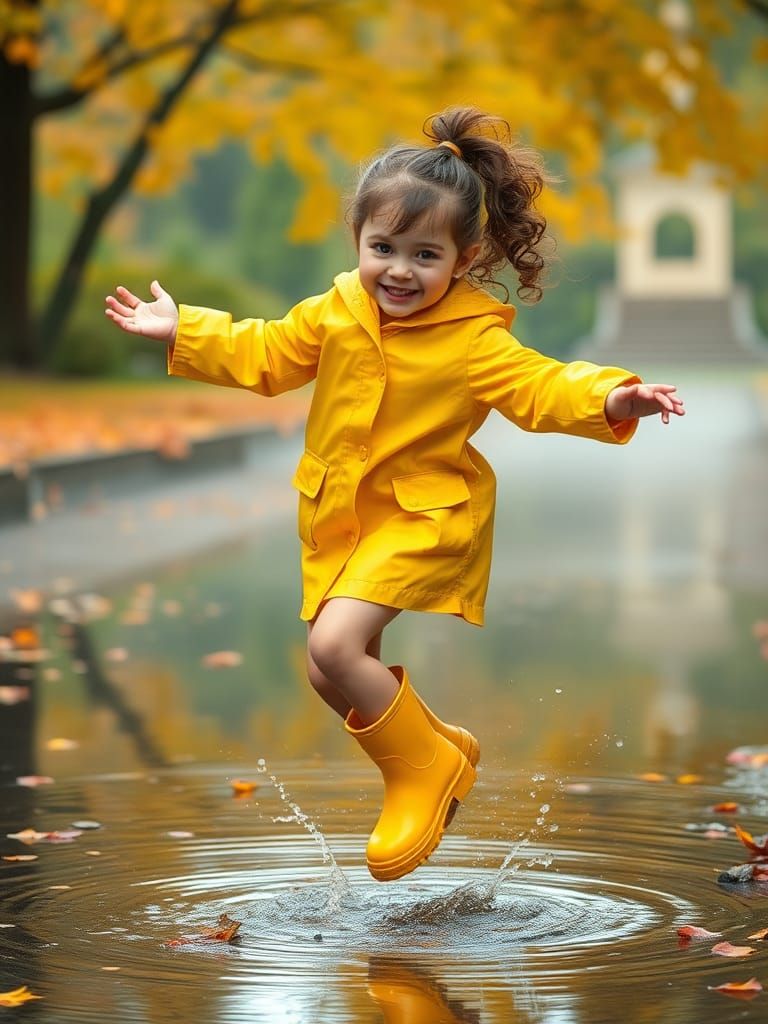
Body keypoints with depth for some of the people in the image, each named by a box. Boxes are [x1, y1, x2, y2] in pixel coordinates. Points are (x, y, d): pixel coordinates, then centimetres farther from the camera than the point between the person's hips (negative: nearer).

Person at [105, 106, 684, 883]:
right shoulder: (337, 313, 0)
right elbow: (263, 355, 13)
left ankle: (424, 767, -2)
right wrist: (181, 330, 11)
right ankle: (437, 746, 33)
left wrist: (608, 398, -40)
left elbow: (537, 387, -23)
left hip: (421, 518, -7)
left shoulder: (474, 338, -16)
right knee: (329, 675, 11)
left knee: (335, 644, -23)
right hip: (340, 514, 7)